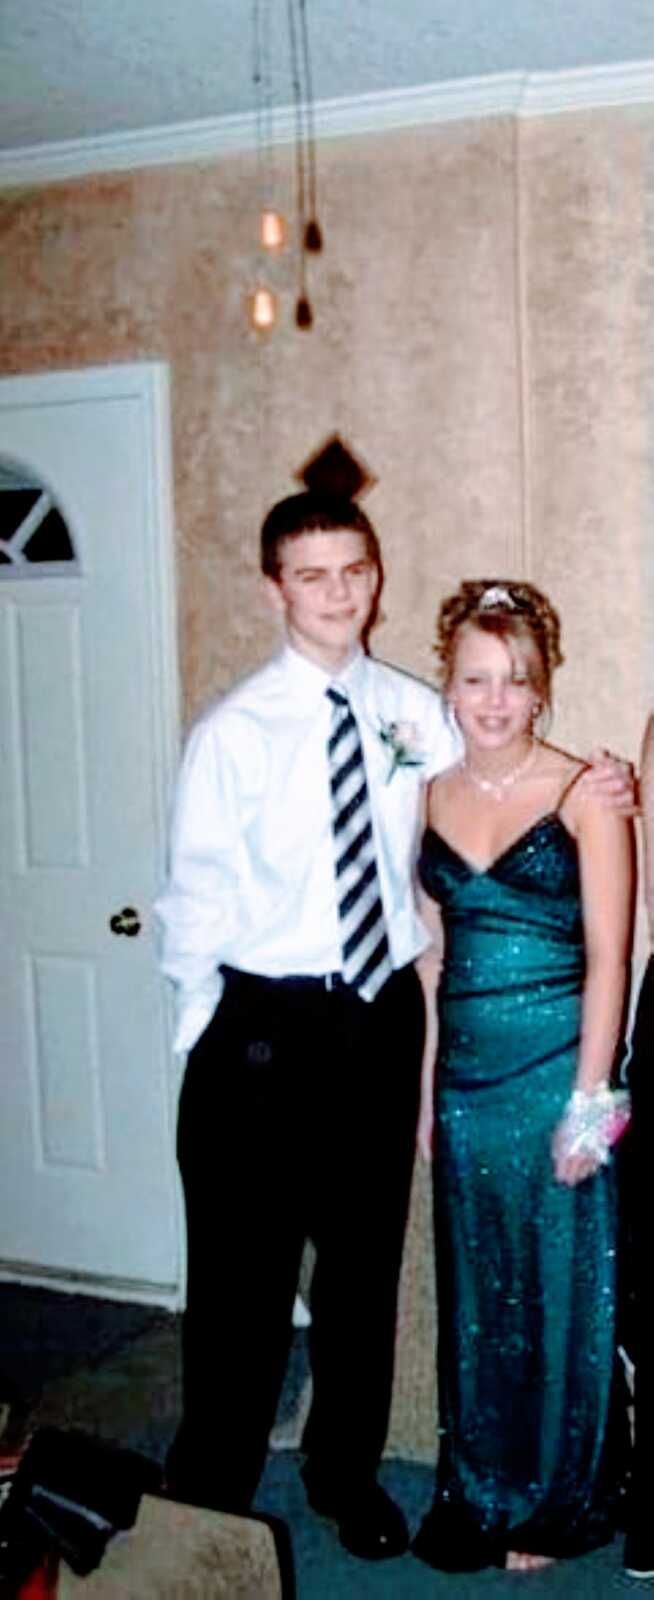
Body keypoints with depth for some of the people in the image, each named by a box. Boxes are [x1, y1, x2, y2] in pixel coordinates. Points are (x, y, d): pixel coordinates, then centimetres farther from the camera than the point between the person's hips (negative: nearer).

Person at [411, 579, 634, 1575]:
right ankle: (480, 1494, 33)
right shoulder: (434, 797, 6)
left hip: (556, 1069, -4)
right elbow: (432, 954, 10)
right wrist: (424, 1087, 9)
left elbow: (608, 955, -10)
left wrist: (589, 1098, -13)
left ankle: (556, 1504, 28)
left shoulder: (584, 794, -8)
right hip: (465, 1074, 5)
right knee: (475, 1291, 14)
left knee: (561, 1291, 9)